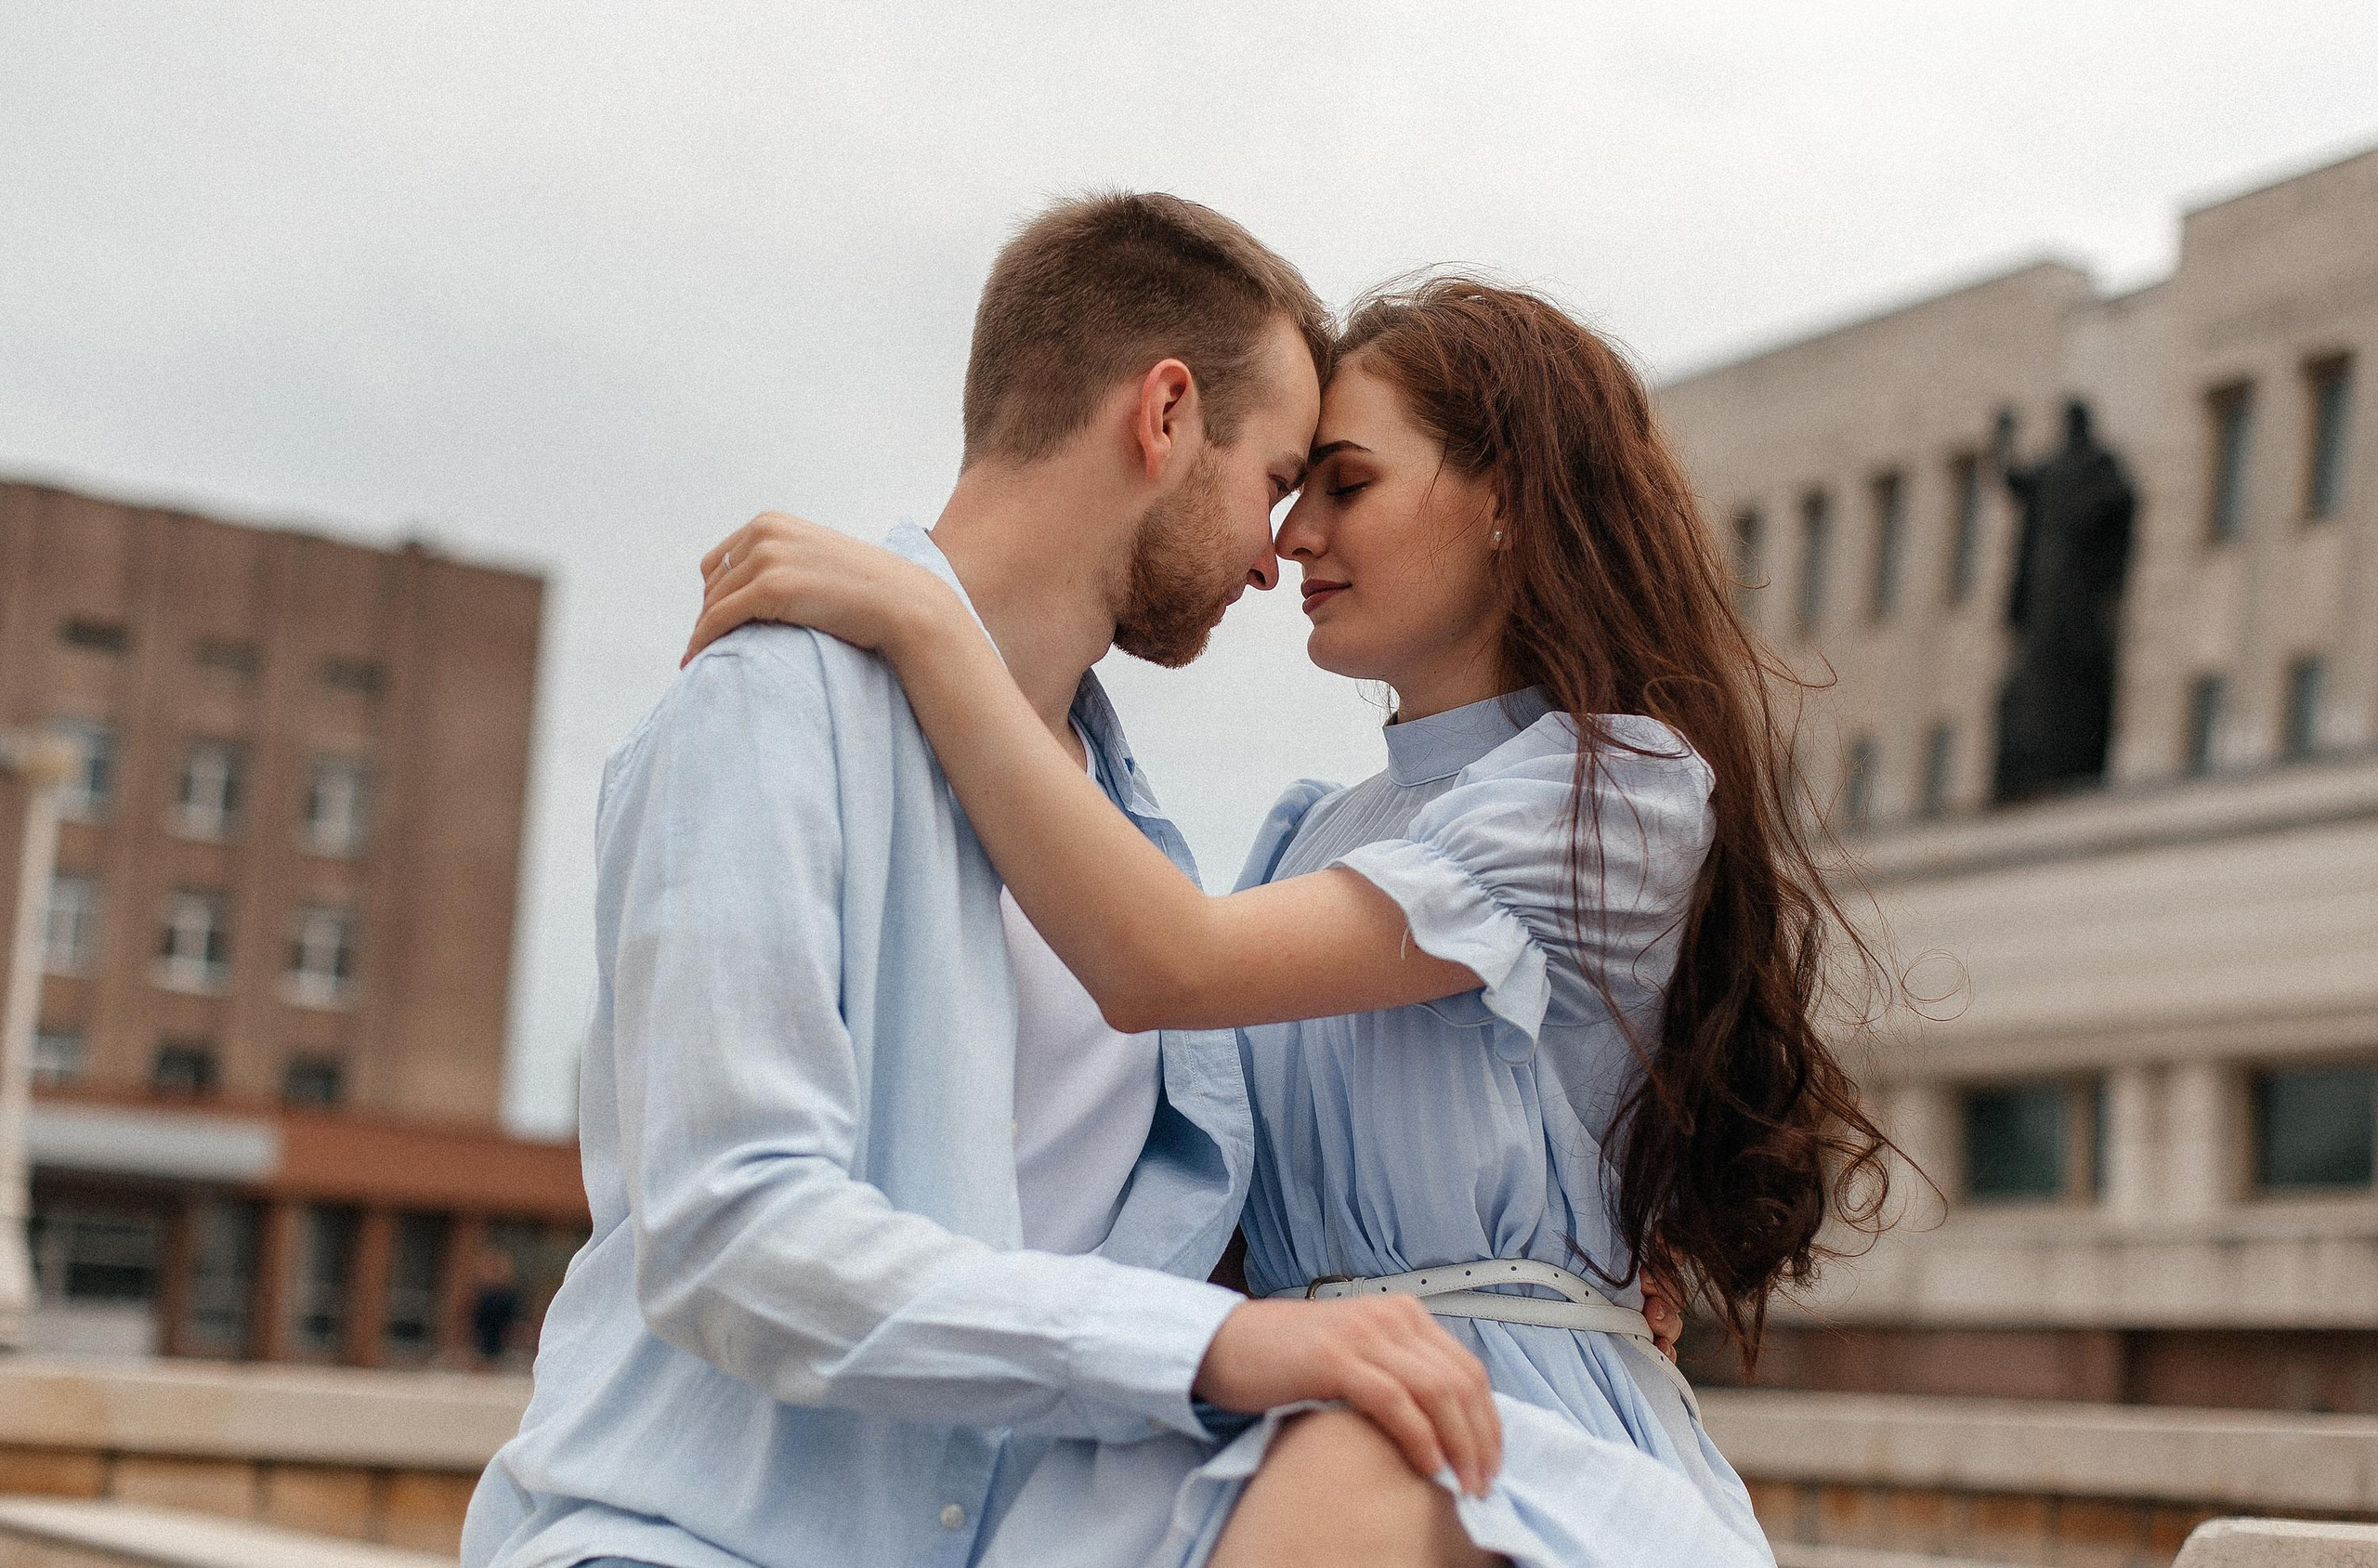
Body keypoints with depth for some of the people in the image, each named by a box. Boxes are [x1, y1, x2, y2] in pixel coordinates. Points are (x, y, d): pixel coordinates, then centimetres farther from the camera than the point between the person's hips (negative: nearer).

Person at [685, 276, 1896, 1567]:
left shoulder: (1624, 785, -3)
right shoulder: (1310, 834, 22)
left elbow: (1163, 966, -14)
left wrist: (917, 620, -12)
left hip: (1506, 1439, -6)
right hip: (1298, 1424, 6)